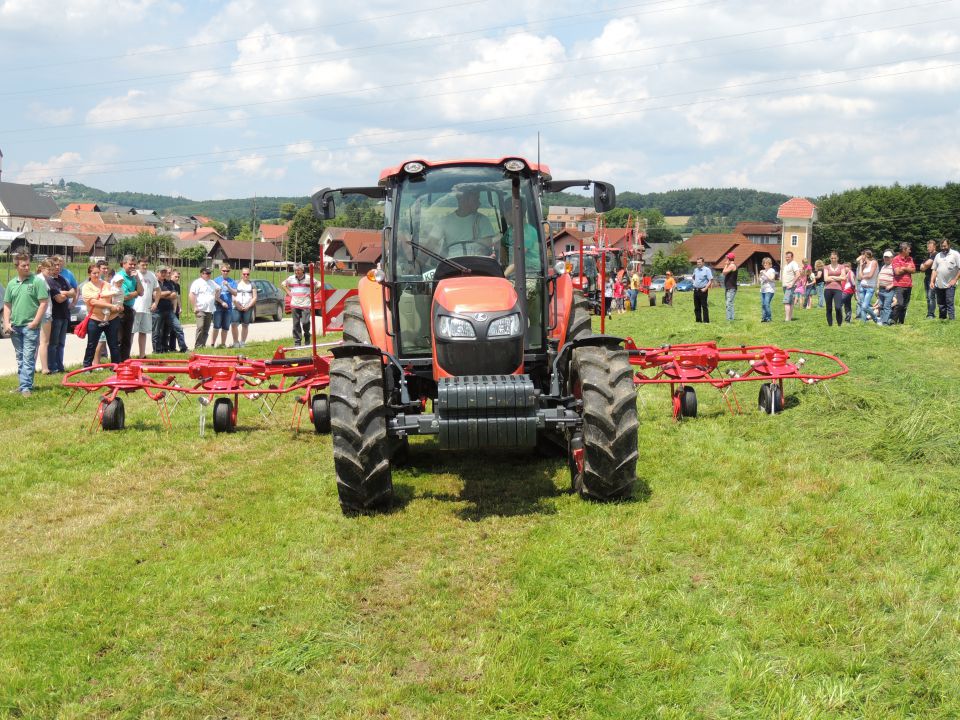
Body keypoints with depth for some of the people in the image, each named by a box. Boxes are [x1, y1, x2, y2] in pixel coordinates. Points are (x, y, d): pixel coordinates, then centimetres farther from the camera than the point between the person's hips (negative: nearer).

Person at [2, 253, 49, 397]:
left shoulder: (37, 281, -4)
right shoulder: (12, 283, 11)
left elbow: (44, 303, -7)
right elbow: (7, 305, 16)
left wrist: (35, 322, -13)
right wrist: (6, 323, 4)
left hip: (30, 327, -5)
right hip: (15, 327, 5)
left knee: (28, 358, -9)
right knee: (20, 358, 13)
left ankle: (26, 387, -10)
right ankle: (22, 383, 22)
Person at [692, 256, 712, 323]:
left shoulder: (707, 270, -6)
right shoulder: (695, 270, 14)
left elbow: (710, 280, -11)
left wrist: (705, 288, -17)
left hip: (702, 290, -7)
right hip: (696, 290, 7)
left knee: (704, 306, -6)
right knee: (697, 307, 9)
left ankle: (706, 320, -3)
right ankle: (698, 320, 16)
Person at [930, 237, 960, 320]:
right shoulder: (938, 255, 13)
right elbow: (934, 270, 13)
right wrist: (932, 281, 4)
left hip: (950, 285, -5)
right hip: (939, 285, 5)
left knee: (950, 303, -9)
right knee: (940, 304, 11)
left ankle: (951, 319, -8)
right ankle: (942, 319, 19)